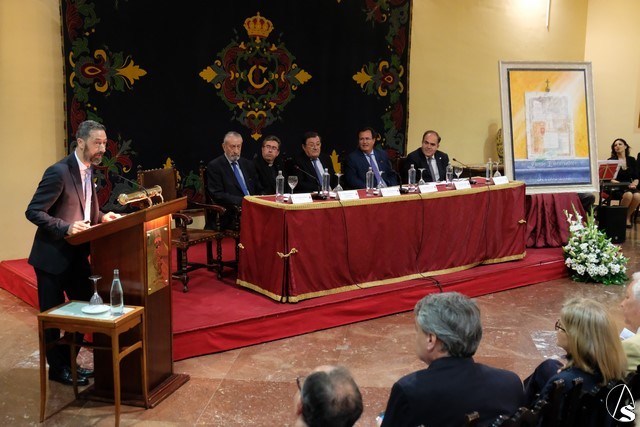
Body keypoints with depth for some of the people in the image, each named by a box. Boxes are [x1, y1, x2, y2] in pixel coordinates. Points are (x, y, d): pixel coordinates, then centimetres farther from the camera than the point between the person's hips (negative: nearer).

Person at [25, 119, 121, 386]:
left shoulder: (88, 170, 6)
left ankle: (69, 361, 30)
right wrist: (66, 227, -31)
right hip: (52, 255, -8)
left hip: (77, 254, 8)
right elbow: (33, 212, -20)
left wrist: (101, 217, 0)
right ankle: (57, 369, 22)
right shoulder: (59, 172, -21)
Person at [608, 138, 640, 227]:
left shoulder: (631, 160, 14)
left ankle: (628, 216, -7)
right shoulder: (611, 160, 3)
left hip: (629, 187, 3)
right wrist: (614, 181, -23)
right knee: (628, 195, -36)